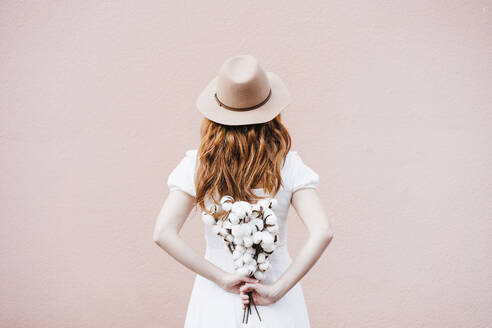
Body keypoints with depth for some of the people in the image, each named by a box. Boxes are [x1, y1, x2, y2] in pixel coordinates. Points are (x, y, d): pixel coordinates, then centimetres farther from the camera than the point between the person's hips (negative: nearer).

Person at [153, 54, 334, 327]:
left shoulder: (197, 164, -9)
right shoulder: (288, 164, -11)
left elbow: (163, 233, -17)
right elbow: (322, 232, -21)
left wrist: (223, 277, -15)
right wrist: (277, 290, -18)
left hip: (216, 300, 1)